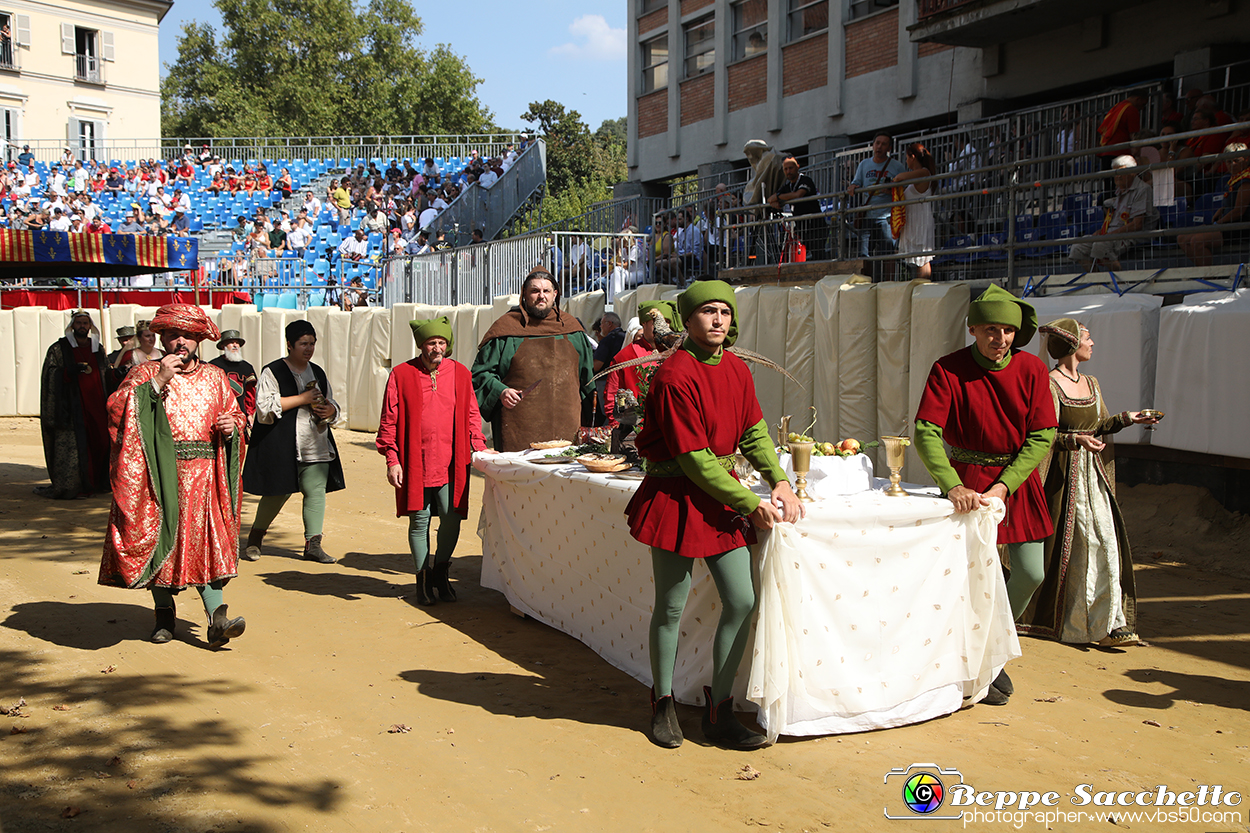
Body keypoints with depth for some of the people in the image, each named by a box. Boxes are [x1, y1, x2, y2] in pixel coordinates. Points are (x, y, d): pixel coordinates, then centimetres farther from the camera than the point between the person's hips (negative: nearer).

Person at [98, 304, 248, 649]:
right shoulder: (146, 374, 6)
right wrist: (158, 382, -17)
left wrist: (231, 426, -2)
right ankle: (164, 613, 21)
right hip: (158, 473, -1)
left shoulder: (214, 378, 14)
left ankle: (217, 619, -13)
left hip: (203, 475, 1)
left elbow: (235, 416, 21)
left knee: (206, 541, -6)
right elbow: (116, 407, -10)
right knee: (160, 539, 4)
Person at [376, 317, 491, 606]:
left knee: (451, 519, -4)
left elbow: (471, 416, 14)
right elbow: (389, 422, 2)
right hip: (415, 465, -1)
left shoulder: (460, 374, 8)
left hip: (451, 465, 1)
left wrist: (480, 448, 1)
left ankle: (441, 572, 21)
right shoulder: (401, 375, 1)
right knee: (419, 522, 5)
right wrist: (392, 460, -4)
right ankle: (423, 578, 22)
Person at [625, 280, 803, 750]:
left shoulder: (737, 370, 6)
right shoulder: (675, 376, -17)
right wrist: (751, 505, -14)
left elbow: (754, 433, 15)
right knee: (671, 608, 3)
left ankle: (719, 711, 15)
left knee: (742, 601, 2)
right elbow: (695, 459, -18)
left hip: (722, 493, 7)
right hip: (677, 497, -7)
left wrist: (779, 481, 0)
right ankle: (663, 706, 24)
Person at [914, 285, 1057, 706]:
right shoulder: (948, 369, -11)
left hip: (1018, 479, 3)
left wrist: (1003, 485, -16)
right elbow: (926, 433, -18)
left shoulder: (1032, 369, -3)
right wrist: (953, 486, -30)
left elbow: (1042, 436, -6)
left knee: (1030, 574, 2)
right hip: (968, 481, -3)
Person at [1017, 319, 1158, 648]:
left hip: (1093, 472, 7)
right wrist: (1073, 440, -29)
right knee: (1062, 545, -1)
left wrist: (1124, 419, 4)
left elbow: (1097, 426, 19)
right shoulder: (1049, 384, -11)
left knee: (1104, 543, 1)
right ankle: (1044, 620, 15)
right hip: (1063, 475, -7)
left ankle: (1105, 625, 7)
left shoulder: (1091, 383, 14)